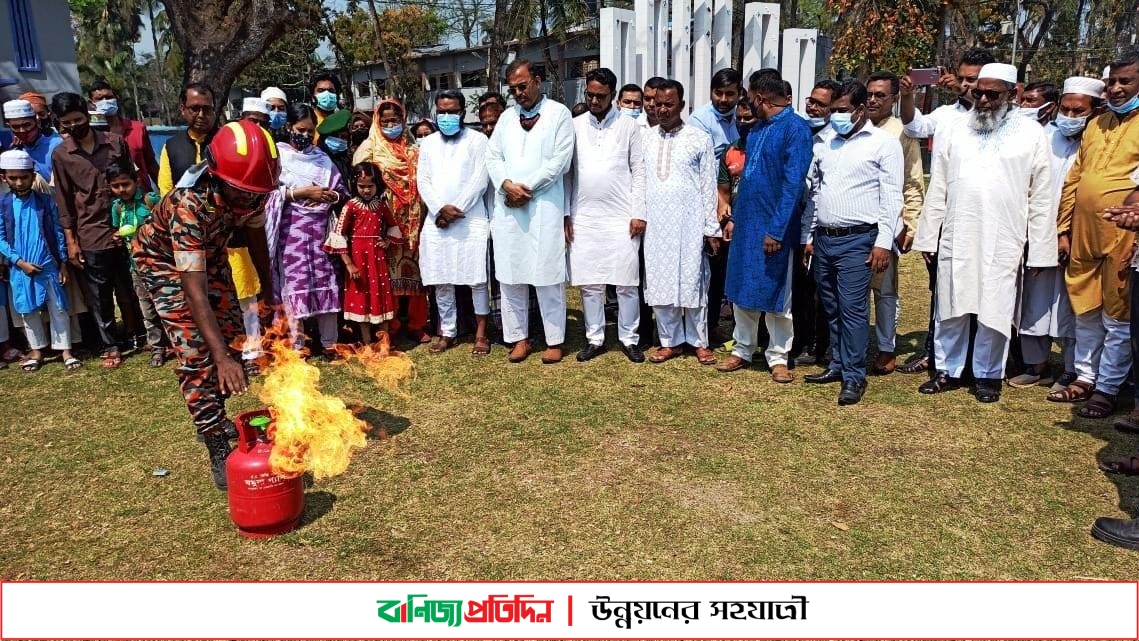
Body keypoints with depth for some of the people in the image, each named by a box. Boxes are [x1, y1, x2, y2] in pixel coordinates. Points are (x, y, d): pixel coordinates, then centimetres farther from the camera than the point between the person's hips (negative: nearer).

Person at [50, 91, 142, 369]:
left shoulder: (115, 142, 1)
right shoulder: (60, 155, 0)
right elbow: (63, 202, 2)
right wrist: (71, 240, -2)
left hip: (124, 229, 0)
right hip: (90, 237, 0)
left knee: (130, 289, 11)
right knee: (99, 297, 7)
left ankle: (139, 335, 27)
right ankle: (110, 346, 17)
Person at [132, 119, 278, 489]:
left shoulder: (253, 192, -24)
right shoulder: (190, 204, -41)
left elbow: (255, 233, -2)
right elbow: (194, 289, -44)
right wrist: (221, 358, -49)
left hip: (208, 253, 6)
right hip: (165, 260, -6)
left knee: (230, 334, 6)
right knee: (195, 353, -14)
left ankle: (216, 416, 28)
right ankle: (218, 451, -10)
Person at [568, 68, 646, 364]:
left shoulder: (629, 126, 3)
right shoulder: (575, 126, 7)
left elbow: (639, 171, 1)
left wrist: (638, 213, -6)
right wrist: (566, 214, 2)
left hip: (621, 217, -2)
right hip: (584, 217, 2)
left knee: (627, 282, 2)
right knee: (589, 283, 6)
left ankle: (629, 339, 14)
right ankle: (595, 339, 18)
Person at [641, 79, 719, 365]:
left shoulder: (700, 139, -1)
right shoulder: (646, 138, 9)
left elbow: (708, 186, -1)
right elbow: (640, 181, 8)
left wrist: (711, 228, -4)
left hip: (689, 223, -3)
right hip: (655, 223, 3)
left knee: (693, 282, 3)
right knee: (659, 283, 6)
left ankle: (699, 342, 15)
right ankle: (671, 341, 17)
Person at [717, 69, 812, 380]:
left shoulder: (795, 129, -13)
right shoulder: (757, 129, 11)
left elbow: (793, 185, -17)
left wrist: (776, 230, -20)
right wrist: (734, 217, 13)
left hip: (773, 228, -7)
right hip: (745, 224, 7)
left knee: (775, 295, 4)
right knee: (741, 290, 13)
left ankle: (778, 357, 18)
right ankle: (743, 350, 26)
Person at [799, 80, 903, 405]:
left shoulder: (884, 142, -3)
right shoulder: (826, 144, 14)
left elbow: (891, 197, -7)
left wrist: (883, 242, -14)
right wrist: (810, 236, 14)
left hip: (857, 240, -6)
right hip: (824, 238, 6)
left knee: (853, 309, -7)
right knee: (831, 308, 12)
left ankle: (854, 377, 1)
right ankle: (838, 365, 23)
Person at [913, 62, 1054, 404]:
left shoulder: (1031, 133, 2)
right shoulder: (956, 131, 9)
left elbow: (1041, 198, 1)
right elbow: (937, 189, 8)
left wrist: (1039, 250, -3)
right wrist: (929, 237, 4)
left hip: (1003, 243, -2)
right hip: (955, 239, 2)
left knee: (994, 313, 5)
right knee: (950, 310, 9)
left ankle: (989, 375, 21)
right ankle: (947, 371, 22)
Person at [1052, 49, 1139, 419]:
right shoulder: (1096, 125, 15)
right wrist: (1064, 230, 11)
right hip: (1084, 236, 6)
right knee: (1086, 312, 15)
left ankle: (1107, 390, 14)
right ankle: (1085, 379, 27)